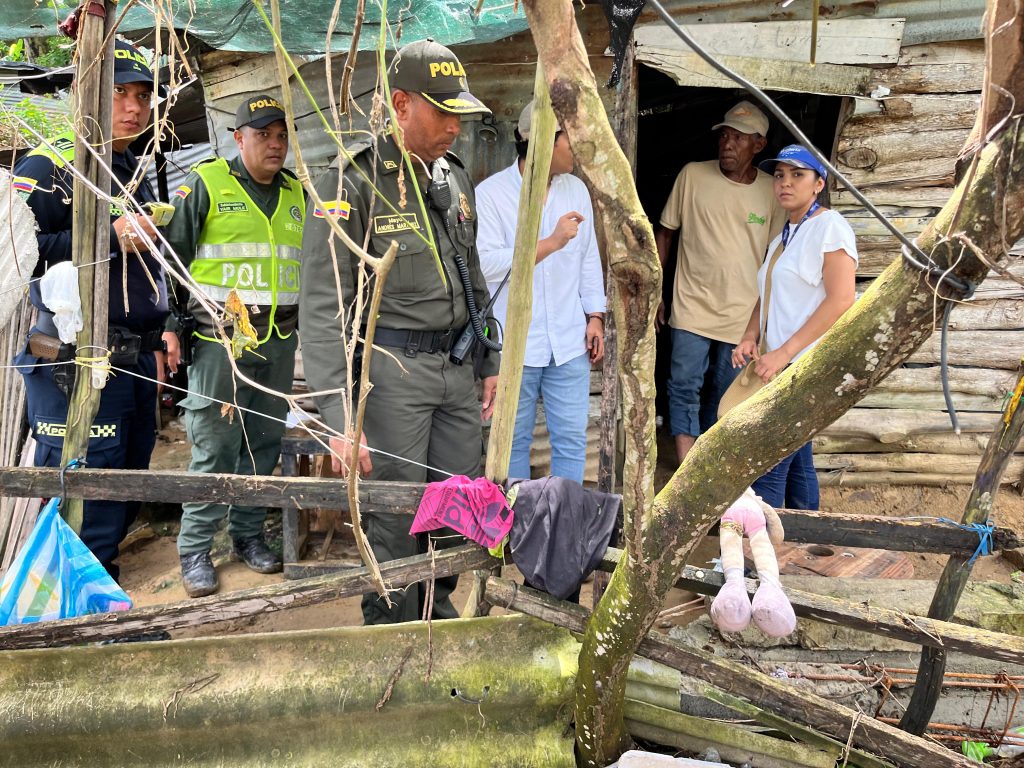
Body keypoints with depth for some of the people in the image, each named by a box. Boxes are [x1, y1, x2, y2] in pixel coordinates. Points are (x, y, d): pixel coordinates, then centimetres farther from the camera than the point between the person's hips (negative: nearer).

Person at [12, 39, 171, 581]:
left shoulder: (135, 173, 18)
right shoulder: (48, 165, -8)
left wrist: (161, 332, 23)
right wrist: (109, 236, -22)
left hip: (136, 359, 9)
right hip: (75, 363, -9)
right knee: (87, 497, -7)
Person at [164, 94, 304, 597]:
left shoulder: (297, 193, 13)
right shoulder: (205, 183, -3)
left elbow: (310, 263, 20)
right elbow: (173, 257, -3)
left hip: (280, 340, 5)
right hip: (221, 337, -5)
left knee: (264, 443, 11)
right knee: (214, 447, -4)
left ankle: (248, 535, 24)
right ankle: (194, 550, 7)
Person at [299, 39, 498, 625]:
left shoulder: (455, 176, 11)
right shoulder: (353, 183, -13)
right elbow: (323, 308, -17)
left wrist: (490, 363, 18)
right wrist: (339, 418, -22)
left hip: (457, 366, 7)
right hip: (393, 370, -7)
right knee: (395, 522, 1)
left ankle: (439, 619, 32)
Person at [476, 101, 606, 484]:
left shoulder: (576, 190, 8)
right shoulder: (490, 194, -8)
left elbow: (589, 259, 14)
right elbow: (488, 264, -19)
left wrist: (595, 316, 10)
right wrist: (552, 242, -22)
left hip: (569, 341, 4)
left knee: (572, 439, 6)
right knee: (514, 441, 9)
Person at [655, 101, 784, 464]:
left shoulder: (772, 191, 1)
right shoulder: (692, 175, -3)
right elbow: (664, 233, 4)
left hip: (743, 316, 2)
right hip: (693, 309, -1)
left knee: (724, 397, 11)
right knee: (684, 387, -7)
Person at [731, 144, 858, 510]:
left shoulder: (829, 227, -9)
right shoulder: (783, 235, 19)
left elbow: (841, 300, -18)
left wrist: (784, 352, -20)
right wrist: (750, 337, 4)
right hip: (782, 366, 9)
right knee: (796, 462, 13)